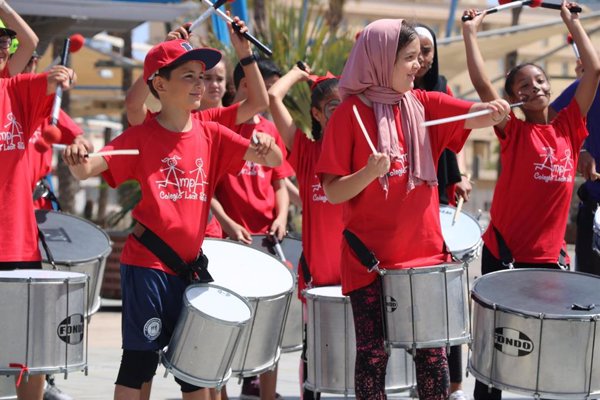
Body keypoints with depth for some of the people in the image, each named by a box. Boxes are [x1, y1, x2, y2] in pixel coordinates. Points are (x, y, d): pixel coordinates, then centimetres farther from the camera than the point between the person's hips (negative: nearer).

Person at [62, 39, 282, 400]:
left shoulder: (212, 136, 6)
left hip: (191, 266, 5)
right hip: (147, 266, -5)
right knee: (140, 358, -3)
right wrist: (79, 161, -41)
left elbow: (273, 160, 1)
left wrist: (265, 145, -22)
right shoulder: (141, 138, -6)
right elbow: (87, 169, -18)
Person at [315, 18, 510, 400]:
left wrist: (493, 110, -30)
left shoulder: (425, 105, 6)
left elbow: (476, 117, -8)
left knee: (433, 351, 6)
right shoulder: (350, 113, -6)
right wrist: (369, 173, -26)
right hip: (370, 259, -3)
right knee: (373, 353, 2)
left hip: (426, 253, 4)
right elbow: (333, 193, -8)